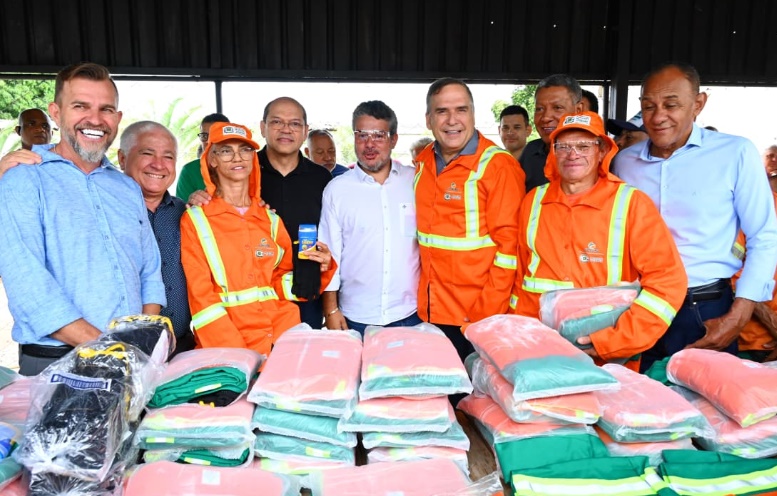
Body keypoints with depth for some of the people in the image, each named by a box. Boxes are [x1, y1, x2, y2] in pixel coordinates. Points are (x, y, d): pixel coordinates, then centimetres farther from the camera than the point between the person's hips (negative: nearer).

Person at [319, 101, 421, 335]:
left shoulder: (415, 183, 2)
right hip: (355, 319, 0)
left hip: (410, 315, 1)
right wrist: (331, 310, 0)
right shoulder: (336, 189, 1)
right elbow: (329, 254, 3)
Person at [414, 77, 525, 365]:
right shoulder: (423, 162, 8)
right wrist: (424, 299, 13)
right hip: (429, 312, 6)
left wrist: (487, 314, -17)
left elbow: (508, 243, -15)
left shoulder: (498, 165, -12)